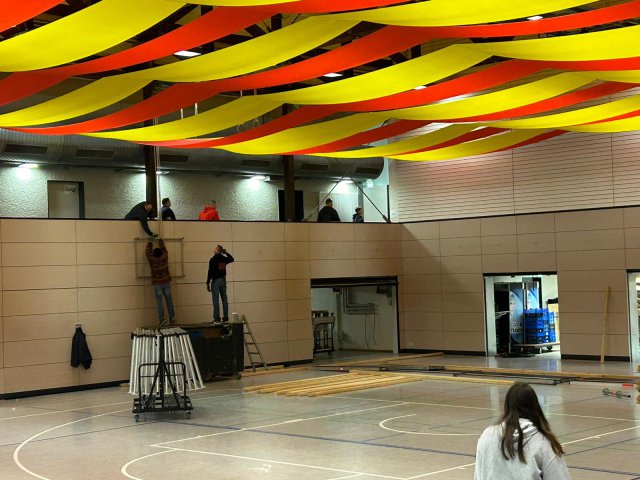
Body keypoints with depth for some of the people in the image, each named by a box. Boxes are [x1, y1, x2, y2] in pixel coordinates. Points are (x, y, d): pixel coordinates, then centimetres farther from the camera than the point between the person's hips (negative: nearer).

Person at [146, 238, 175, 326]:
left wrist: (149, 242, 26)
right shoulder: (164, 257, -3)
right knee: (169, 300, 7)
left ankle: (161, 319, -12)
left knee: (159, 302, -4)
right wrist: (161, 240, 31)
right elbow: (164, 249, 14)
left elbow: (149, 251, 10)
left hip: (157, 284, -2)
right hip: (166, 282, 2)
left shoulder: (151, 260, -7)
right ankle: (172, 317, 6)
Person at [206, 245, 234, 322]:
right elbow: (231, 259, 27)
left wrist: (208, 283, -11)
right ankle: (225, 317, 11)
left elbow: (210, 272, -15)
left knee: (216, 301, -4)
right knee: (224, 300, 10)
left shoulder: (213, 259, -12)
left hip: (215, 281, -6)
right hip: (223, 280, 6)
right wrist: (226, 252, 19)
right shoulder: (224, 259, 5)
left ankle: (216, 318, -6)